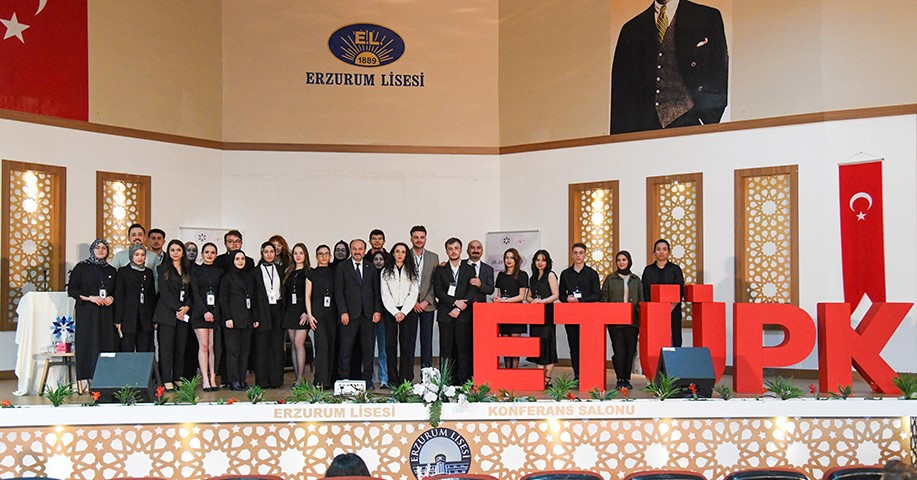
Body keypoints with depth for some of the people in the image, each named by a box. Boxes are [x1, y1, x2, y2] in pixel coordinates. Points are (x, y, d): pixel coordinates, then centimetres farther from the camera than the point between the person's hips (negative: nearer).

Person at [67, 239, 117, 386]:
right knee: (88, 344, -6)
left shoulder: (111, 271, 13)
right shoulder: (81, 267, 2)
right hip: (86, 313, -3)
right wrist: (90, 298, -12)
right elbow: (71, 290, -1)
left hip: (106, 314, 3)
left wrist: (111, 298, -2)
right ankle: (89, 379, -4)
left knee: (106, 344, -3)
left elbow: (116, 291, 21)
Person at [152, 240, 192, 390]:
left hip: (184, 314, 4)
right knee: (167, 347, -6)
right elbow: (164, 291, -6)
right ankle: (167, 380, -4)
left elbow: (191, 292, 12)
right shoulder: (163, 268, 3)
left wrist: (186, 307, -5)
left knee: (181, 347, 3)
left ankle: (177, 378, 8)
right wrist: (177, 308, -12)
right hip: (167, 313, -4)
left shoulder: (187, 270, 15)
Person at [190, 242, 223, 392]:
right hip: (200, 313, -1)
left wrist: (214, 312, -5)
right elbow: (195, 293, -1)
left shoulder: (220, 272, 12)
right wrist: (205, 312, -11)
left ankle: (213, 379, 1)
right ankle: (205, 380, -6)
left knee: (213, 346, -3)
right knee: (203, 346, -6)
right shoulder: (196, 271, 7)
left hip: (216, 313, 1)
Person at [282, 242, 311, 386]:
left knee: (299, 343, -11)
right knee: (293, 344, 6)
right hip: (289, 311, 6)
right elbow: (285, 292, 15)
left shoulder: (308, 272, -2)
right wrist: (284, 311, 7)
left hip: (302, 311, -5)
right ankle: (296, 377, 9)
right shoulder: (288, 272, 14)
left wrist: (307, 312, -15)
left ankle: (300, 378, -8)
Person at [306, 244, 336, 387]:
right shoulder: (312, 274, 6)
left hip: (332, 313, 3)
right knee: (322, 345, -12)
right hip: (318, 313, -3)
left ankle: (330, 379, 8)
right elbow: (307, 296, 4)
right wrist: (310, 315, -5)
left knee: (332, 345, 2)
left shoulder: (334, 273, 13)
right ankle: (321, 381, -12)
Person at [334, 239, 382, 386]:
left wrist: (377, 310, 1)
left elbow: (376, 291, 12)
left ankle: (368, 379, 12)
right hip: (349, 314, -3)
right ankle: (344, 379, 5)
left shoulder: (371, 268, 13)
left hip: (368, 314, 3)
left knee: (368, 349, 5)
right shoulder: (342, 267, 4)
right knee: (346, 349, -2)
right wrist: (343, 312, -10)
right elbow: (338, 291, -2)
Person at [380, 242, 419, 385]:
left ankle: (406, 380, -2)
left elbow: (413, 294, 2)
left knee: (407, 345, -4)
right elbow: (385, 295, 3)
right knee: (390, 345, -1)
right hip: (390, 312, 1)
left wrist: (403, 312, -9)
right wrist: (395, 312, -8)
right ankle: (393, 381, 2)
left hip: (408, 312, -1)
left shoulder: (411, 272, 9)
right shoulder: (386, 272, 9)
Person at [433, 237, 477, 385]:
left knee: (463, 348, -4)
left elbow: (472, 292, 2)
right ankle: (446, 381, 0)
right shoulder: (440, 270, 12)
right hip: (445, 315, 0)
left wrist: (459, 308, -9)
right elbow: (438, 291, 1)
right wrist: (455, 302, -11)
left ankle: (463, 380, -2)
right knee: (446, 348, -2)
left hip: (463, 315, 0)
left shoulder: (469, 269, 12)